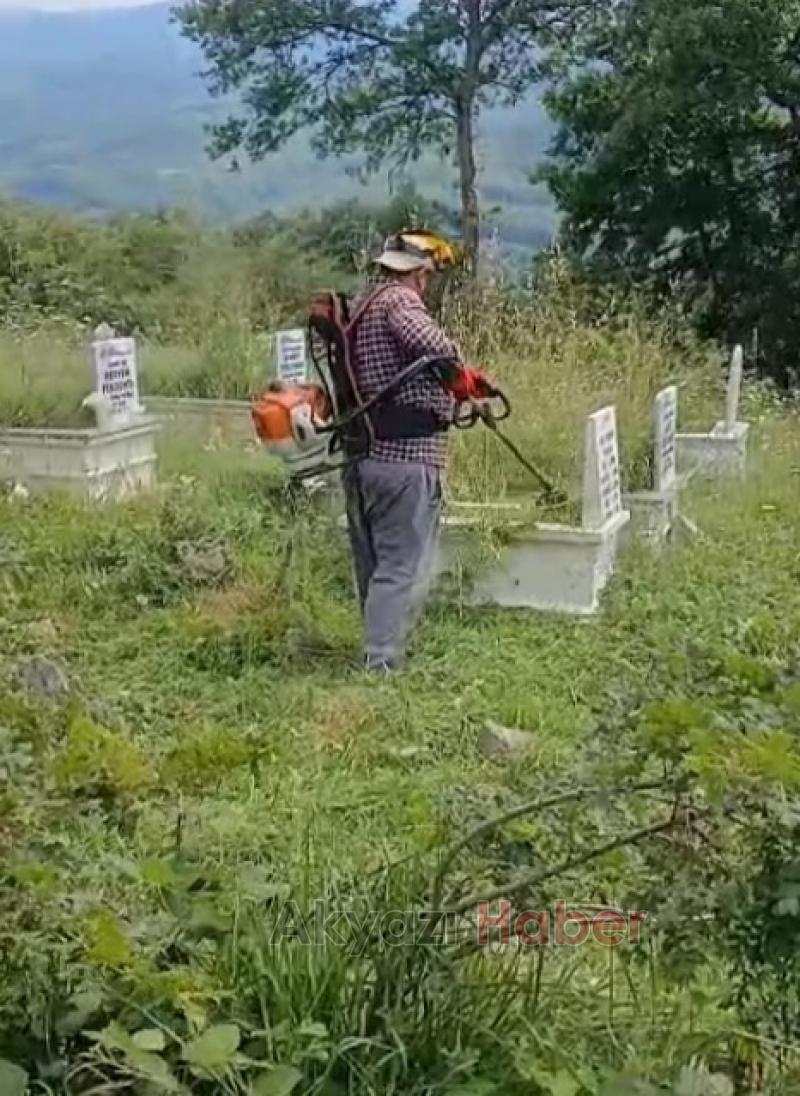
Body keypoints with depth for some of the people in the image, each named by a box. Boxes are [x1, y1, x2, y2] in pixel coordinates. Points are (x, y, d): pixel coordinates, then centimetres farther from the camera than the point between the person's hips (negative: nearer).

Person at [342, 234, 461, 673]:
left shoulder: (359, 306, 16)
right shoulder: (399, 301, -11)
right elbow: (432, 344, -30)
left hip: (360, 456, 9)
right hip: (405, 459, -9)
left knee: (373, 566, 18)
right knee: (403, 567, -4)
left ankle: (380, 650, 30)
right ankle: (382, 663, -6)